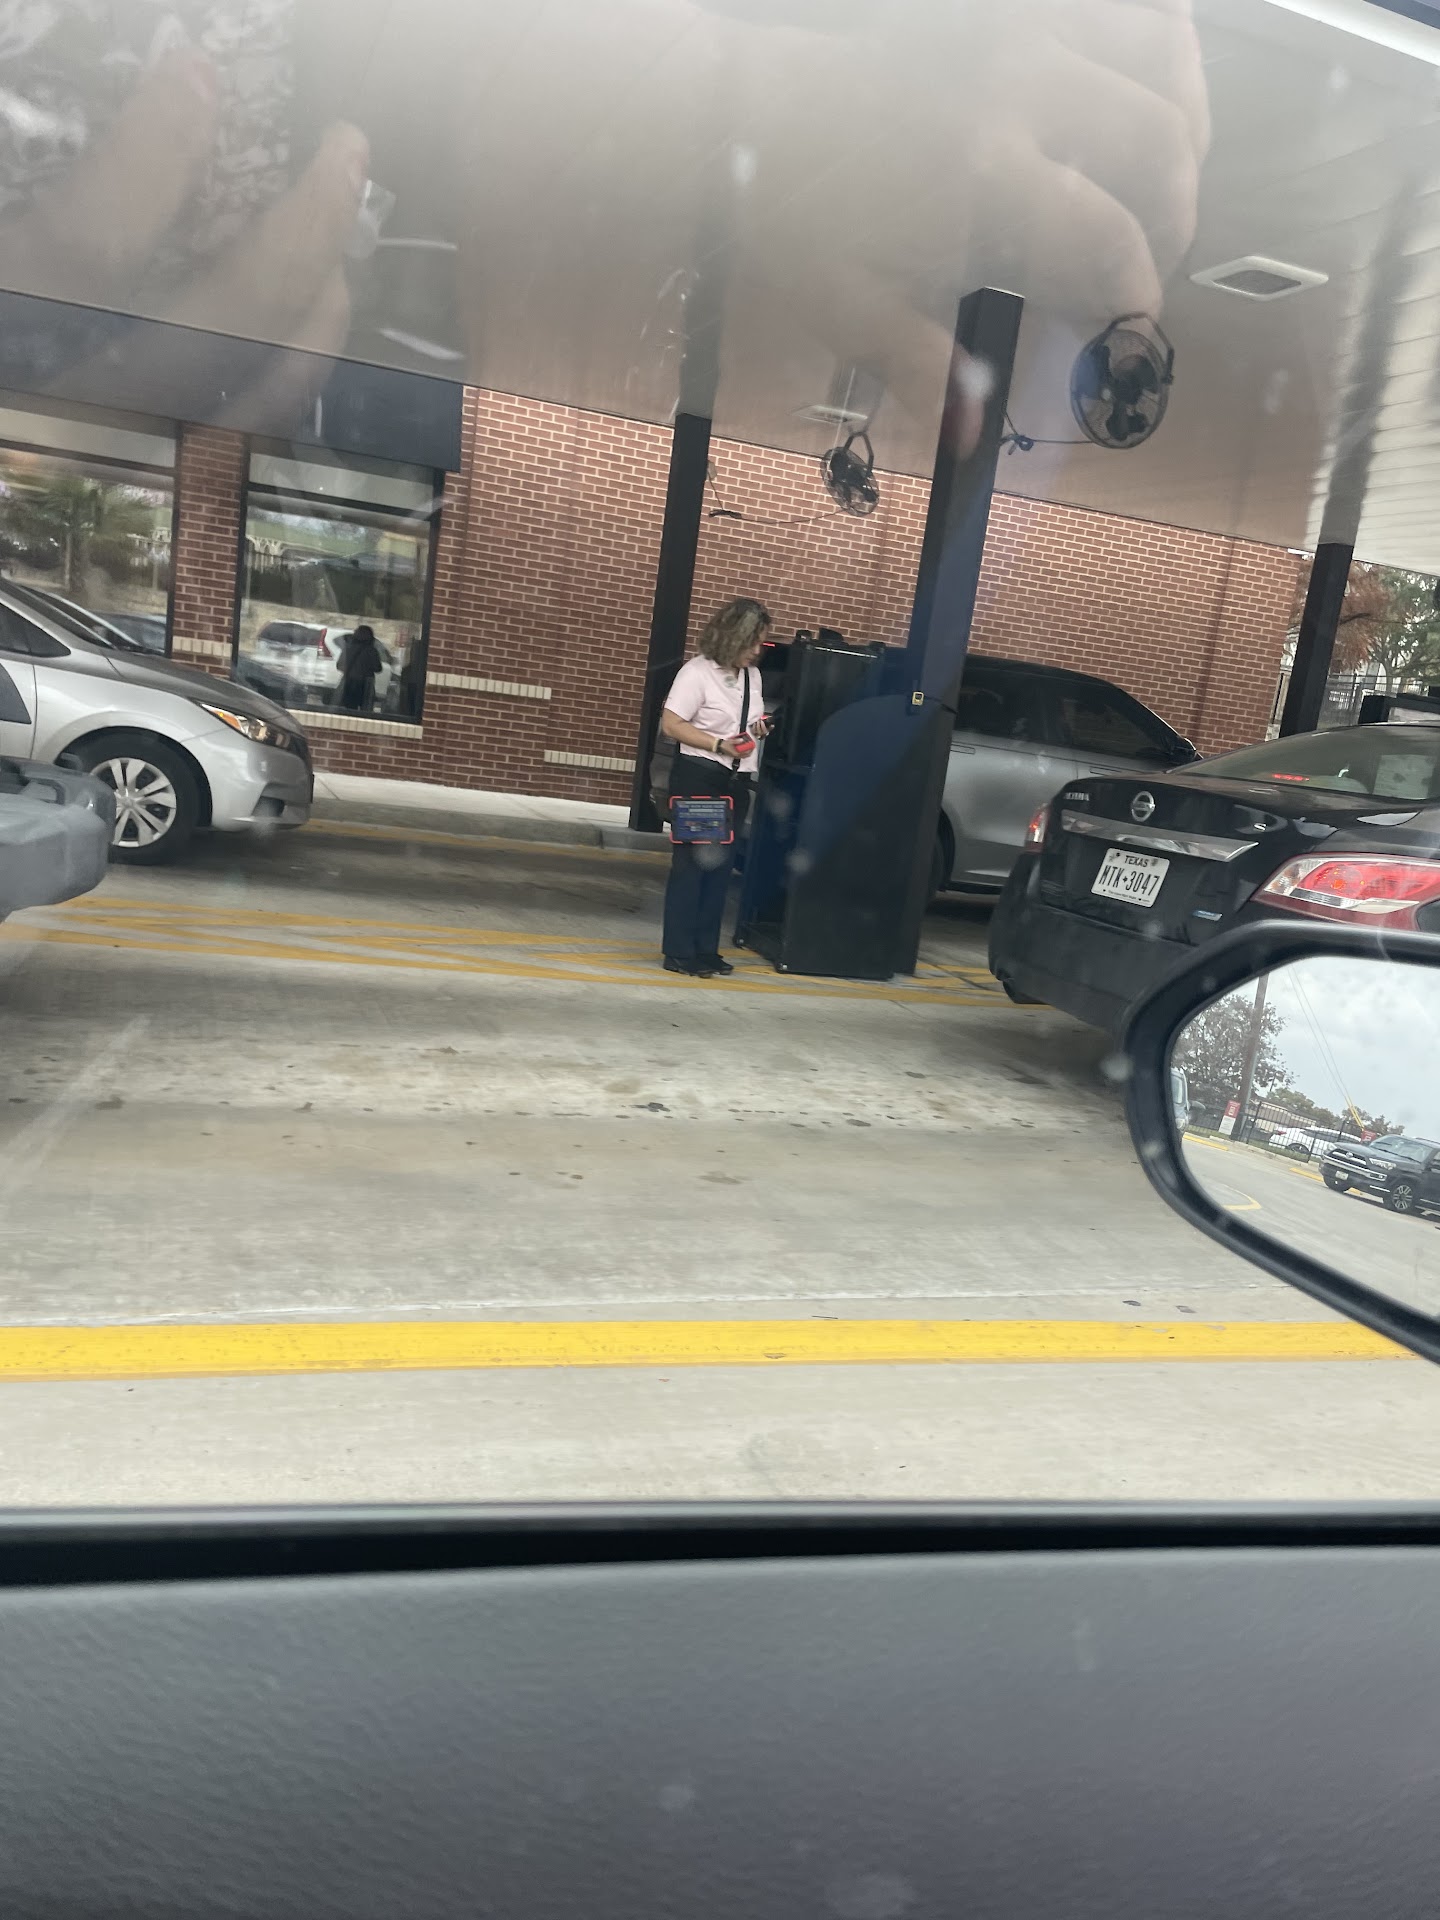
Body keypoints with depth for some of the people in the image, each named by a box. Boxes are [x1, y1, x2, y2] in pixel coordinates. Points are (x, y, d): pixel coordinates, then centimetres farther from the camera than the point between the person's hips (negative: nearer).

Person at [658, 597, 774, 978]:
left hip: (736, 781, 7)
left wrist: (758, 729, 1)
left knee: (720, 865, 10)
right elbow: (670, 725, -16)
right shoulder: (697, 672, -12)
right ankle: (679, 954, 6)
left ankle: (706, 950, 19)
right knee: (690, 864, -1)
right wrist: (719, 744, -22)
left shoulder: (752, 675, 10)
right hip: (698, 778, -7)